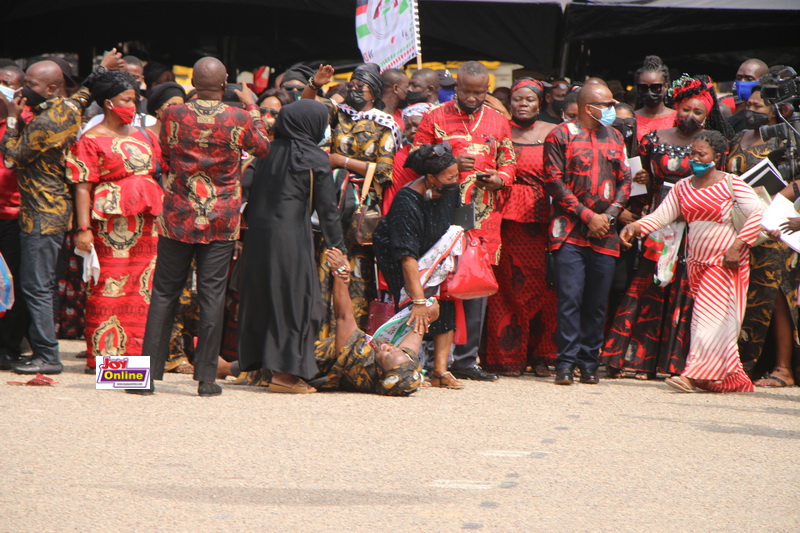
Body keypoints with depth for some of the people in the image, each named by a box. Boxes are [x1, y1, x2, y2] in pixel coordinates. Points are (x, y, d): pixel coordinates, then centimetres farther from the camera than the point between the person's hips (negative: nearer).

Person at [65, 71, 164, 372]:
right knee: (109, 289, -6)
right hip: (111, 224, -6)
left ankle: (134, 354, 6)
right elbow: (82, 188, -7)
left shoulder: (144, 137, 17)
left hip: (146, 223, 6)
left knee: (142, 290, 2)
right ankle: (103, 356, -3)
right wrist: (83, 228, -16)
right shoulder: (91, 141, -1)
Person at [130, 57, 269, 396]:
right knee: (212, 295, 3)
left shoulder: (174, 115, -6)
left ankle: (149, 374, 6)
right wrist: (252, 107, 22)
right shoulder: (239, 119, -7)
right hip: (221, 223, -1)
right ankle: (206, 378, 3)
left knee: (164, 293, 8)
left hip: (178, 217, 1)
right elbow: (263, 147, 13)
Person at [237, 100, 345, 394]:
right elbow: (327, 208, -4)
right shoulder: (314, 160, -5)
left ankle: (257, 362, 18)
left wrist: (248, 232, 17)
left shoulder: (270, 152, 10)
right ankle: (286, 372, -2)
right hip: (291, 236, -6)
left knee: (263, 296, 13)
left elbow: (252, 197, 11)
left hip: (258, 234, 6)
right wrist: (338, 248, 1)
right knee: (295, 299, 0)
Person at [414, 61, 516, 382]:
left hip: (485, 216, 3)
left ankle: (466, 358, 9)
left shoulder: (498, 122, 14)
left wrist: (500, 179, -3)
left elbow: (508, 163, 19)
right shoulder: (435, 119, 4)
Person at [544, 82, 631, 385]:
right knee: (570, 298, -10)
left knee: (597, 303, 3)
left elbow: (625, 180, 15)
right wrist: (587, 215, -9)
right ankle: (566, 364, -8)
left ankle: (589, 364, 8)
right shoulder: (561, 136, 1)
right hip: (570, 232, -4)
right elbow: (555, 181, -4)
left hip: (605, 234, 4)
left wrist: (609, 215, -1)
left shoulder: (615, 138, 16)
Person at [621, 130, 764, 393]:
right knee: (707, 319, 6)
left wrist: (737, 246, -19)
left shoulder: (731, 183, -6)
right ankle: (733, 378, 13)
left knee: (712, 317, -12)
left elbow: (757, 213, -14)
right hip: (696, 261, 6)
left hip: (725, 260, -6)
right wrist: (636, 226, -15)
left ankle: (695, 375, -18)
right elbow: (661, 216, 3)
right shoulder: (683, 187, 10)